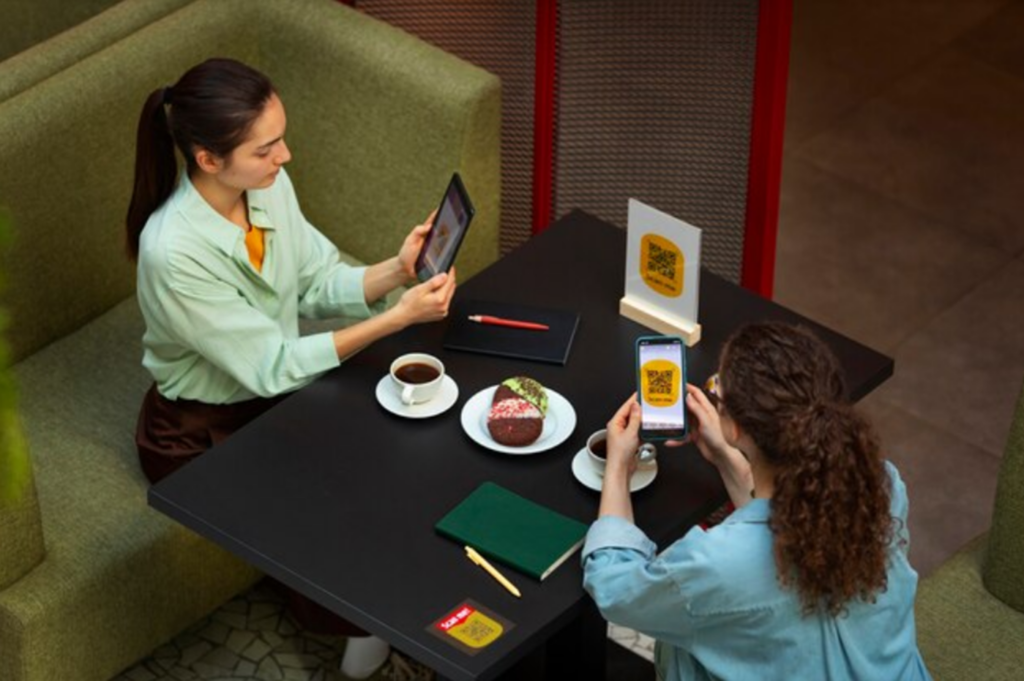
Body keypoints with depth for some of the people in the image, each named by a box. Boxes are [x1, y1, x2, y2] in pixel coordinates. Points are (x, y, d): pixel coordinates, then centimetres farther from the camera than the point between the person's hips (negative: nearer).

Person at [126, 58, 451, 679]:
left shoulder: (268, 184, -13)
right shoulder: (174, 252, -34)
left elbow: (319, 284, -2)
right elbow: (273, 365, -28)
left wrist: (396, 272, -20)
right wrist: (397, 318, -31)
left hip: (275, 392, 6)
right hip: (201, 433, -6)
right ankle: (354, 619, 14)